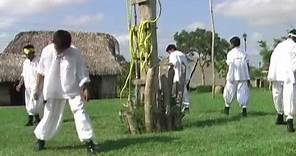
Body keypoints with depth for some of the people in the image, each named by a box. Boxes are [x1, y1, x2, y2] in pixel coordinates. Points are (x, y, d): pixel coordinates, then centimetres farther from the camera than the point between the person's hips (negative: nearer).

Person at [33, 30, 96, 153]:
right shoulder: (47, 51, -12)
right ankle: (41, 138, 29)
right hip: (54, 91, 2)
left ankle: (88, 140, -7)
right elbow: (41, 72, 2)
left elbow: (82, 72, -11)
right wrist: (37, 89, 6)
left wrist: (83, 89, -21)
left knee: (80, 112, -12)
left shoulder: (75, 52, -17)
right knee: (50, 116, 8)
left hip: (74, 90, -1)